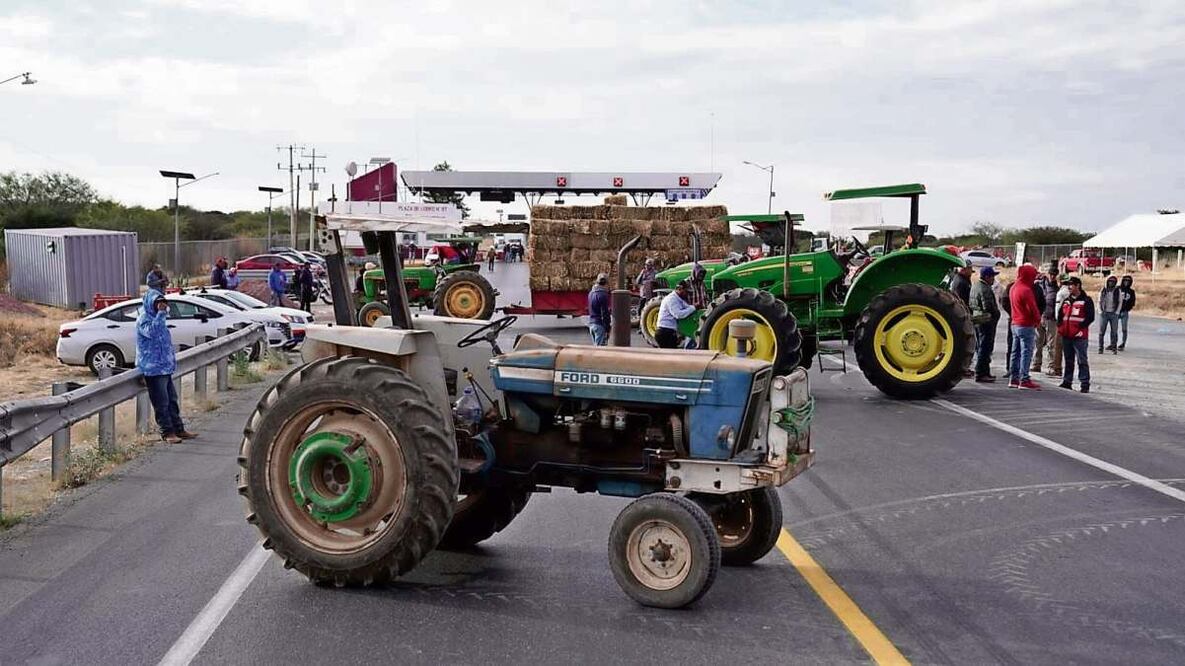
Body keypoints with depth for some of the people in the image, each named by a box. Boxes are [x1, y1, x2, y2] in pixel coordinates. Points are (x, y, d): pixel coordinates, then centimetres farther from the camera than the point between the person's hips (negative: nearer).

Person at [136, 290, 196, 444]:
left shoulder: (158, 317, 18)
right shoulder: (143, 319, -10)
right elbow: (151, 331, -31)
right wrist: (161, 313, -29)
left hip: (165, 367, 9)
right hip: (153, 368, -9)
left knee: (172, 400, 13)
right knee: (161, 402, -4)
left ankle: (178, 429, 19)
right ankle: (167, 432, 1)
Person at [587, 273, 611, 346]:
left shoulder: (591, 293, 11)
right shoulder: (603, 295, -16)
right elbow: (605, 313, -17)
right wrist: (607, 329, -14)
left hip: (591, 323, 9)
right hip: (600, 324, -9)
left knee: (596, 347, 14)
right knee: (600, 347, -8)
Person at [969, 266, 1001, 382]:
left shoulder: (975, 287, 15)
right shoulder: (985, 289, -18)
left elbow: (972, 305, 17)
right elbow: (988, 306, -25)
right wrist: (996, 313, -8)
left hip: (977, 321, 10)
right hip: (986, 321, -10)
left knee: (980, 348, 16)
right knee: (985, 348, -7)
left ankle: (985, 372, 25)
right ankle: (981, 374, -6)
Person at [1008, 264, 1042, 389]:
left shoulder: (1013, 288, 10)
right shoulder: (1026, 290, -19)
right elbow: (1033, 308, -19)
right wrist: (1038, 320, -2)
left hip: (1015, 324, 9)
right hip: (1026, 326, -9)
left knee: (1016, 352, 13)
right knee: (1026, 353, -5)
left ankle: (1013, 379, 18)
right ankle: (1024, 380, -5)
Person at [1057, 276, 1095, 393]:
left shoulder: (1086, 300, -4)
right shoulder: (1066, 301, 16)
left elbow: (1090, 317, -9)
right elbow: (1060, 314, 23)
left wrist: (1080, 328, -15)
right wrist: (1060, 327, 8)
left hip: (1080, 336, -6)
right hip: (1066, 335, 6)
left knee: (1082, 360, -5)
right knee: (1068, 360, 13)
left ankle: (1085, 384, -4)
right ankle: (1067, 381, 21)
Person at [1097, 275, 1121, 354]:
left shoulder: (1117, 291, 2)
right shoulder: (1103, 290, 4)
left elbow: (1120, 302, 6)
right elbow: (1099, 302, 9)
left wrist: (1117, 312, -3)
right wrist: (1100, 311, 0)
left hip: (1113, 314, 0)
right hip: (1104, 313, 0)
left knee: (1114, 332, 0)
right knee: (1101, 332, -1)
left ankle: (1114, 347, 5)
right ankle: (1100, 348, 3)